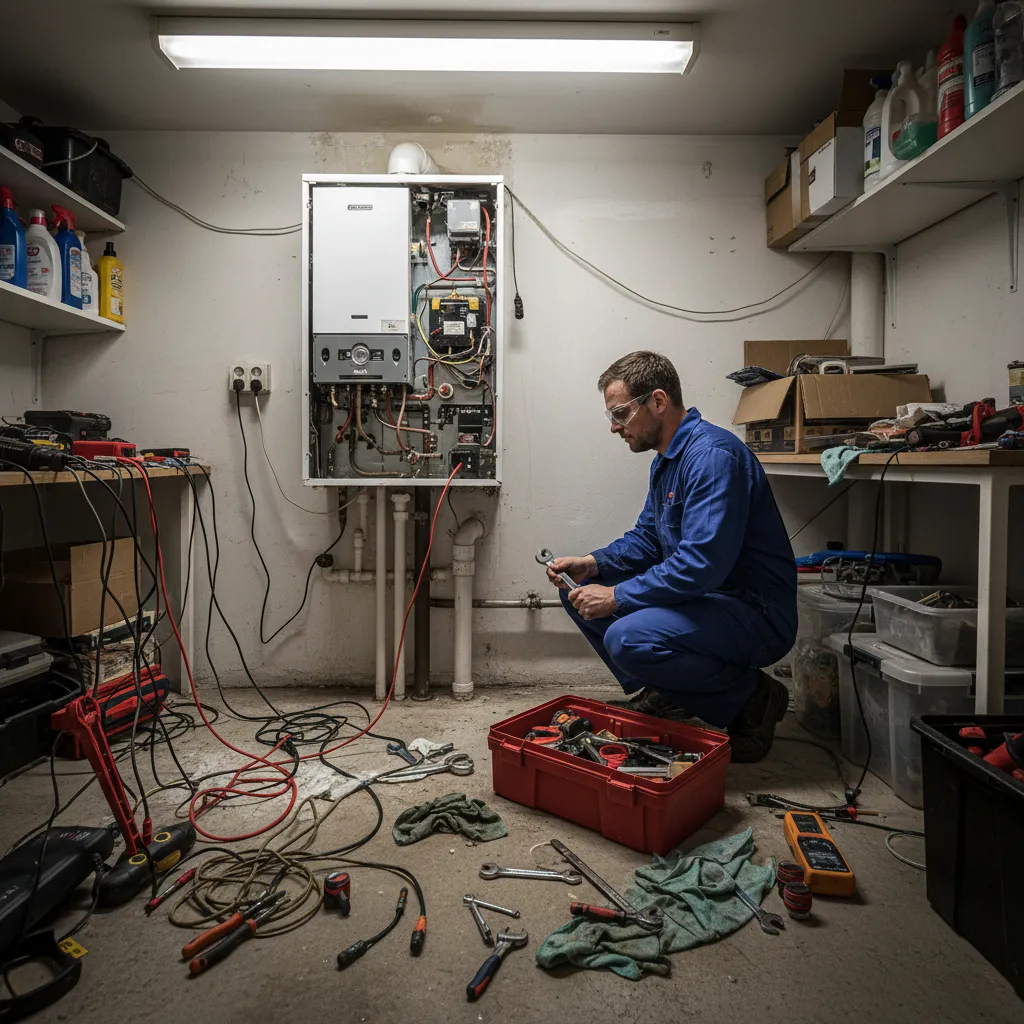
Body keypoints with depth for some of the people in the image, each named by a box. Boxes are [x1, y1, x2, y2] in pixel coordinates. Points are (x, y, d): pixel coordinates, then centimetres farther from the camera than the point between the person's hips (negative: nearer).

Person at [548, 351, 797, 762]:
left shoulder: (713, 454, -22)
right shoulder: (666, 458, 11)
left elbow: (702, 564, -30)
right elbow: (646, 538, 18)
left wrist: (617, 597, -22)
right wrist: (593, 563, -1)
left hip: (758, 616, -10)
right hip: (705, 600, 10)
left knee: (628, 638, -33)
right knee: (579, 589, 6)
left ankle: (750, 700, -7)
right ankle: (659, 696, 13)